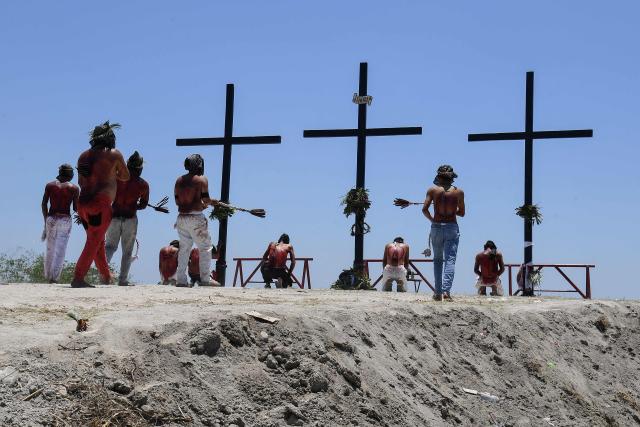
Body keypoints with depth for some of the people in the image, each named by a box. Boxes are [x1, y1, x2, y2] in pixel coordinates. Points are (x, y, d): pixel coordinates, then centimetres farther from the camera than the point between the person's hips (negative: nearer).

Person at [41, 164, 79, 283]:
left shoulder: (50, 185, 5)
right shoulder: (74, 188, -1)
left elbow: (44, 204, 3)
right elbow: (75, 208, -3)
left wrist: (46, 220, 12)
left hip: (51, 219, 2)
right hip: (65, 220, -2)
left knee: (50, 249, 15)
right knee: (60, 251, 1)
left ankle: (47, 276, 18)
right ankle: (54, 277, -4)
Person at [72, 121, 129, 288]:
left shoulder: (83, 156, 13)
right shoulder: (114, 154, -1)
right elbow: (125, 177, 10)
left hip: (83, 203, 6)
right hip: (100, 204, -6)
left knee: (98, 242, 20)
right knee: (94, 243, -4)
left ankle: (106, 276, 31)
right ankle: (78, 278, -12)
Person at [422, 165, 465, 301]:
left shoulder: (433, 190, 0)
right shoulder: (458, 192, 2)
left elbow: (424, 209, -7)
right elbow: (461, 213, 7)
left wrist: (431, 219, 11)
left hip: (437, 227, 1)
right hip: (452, 227, -1)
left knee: (437, 259, 14)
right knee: (450, 260, -3)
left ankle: (438, 292, 10)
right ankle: (446, 290, -19)